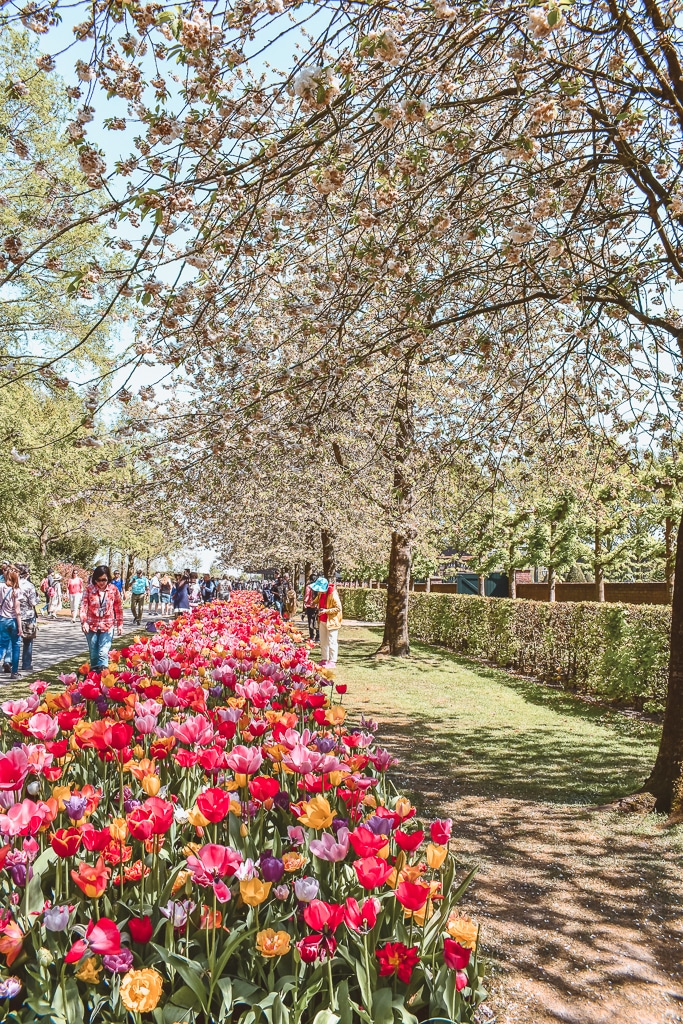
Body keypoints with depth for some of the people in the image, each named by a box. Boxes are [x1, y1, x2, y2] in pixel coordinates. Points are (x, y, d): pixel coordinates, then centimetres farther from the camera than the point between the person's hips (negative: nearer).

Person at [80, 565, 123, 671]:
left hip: (107, 626, -1)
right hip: (92, 626, 1)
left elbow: (118, 608, 5)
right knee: (93, 654, 10)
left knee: (103, 653, -12)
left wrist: (120, 624, 6)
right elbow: (83, 606, -7)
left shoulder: (114, 589, -2)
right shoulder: (89, 589, -4)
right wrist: (84, 622, -20)